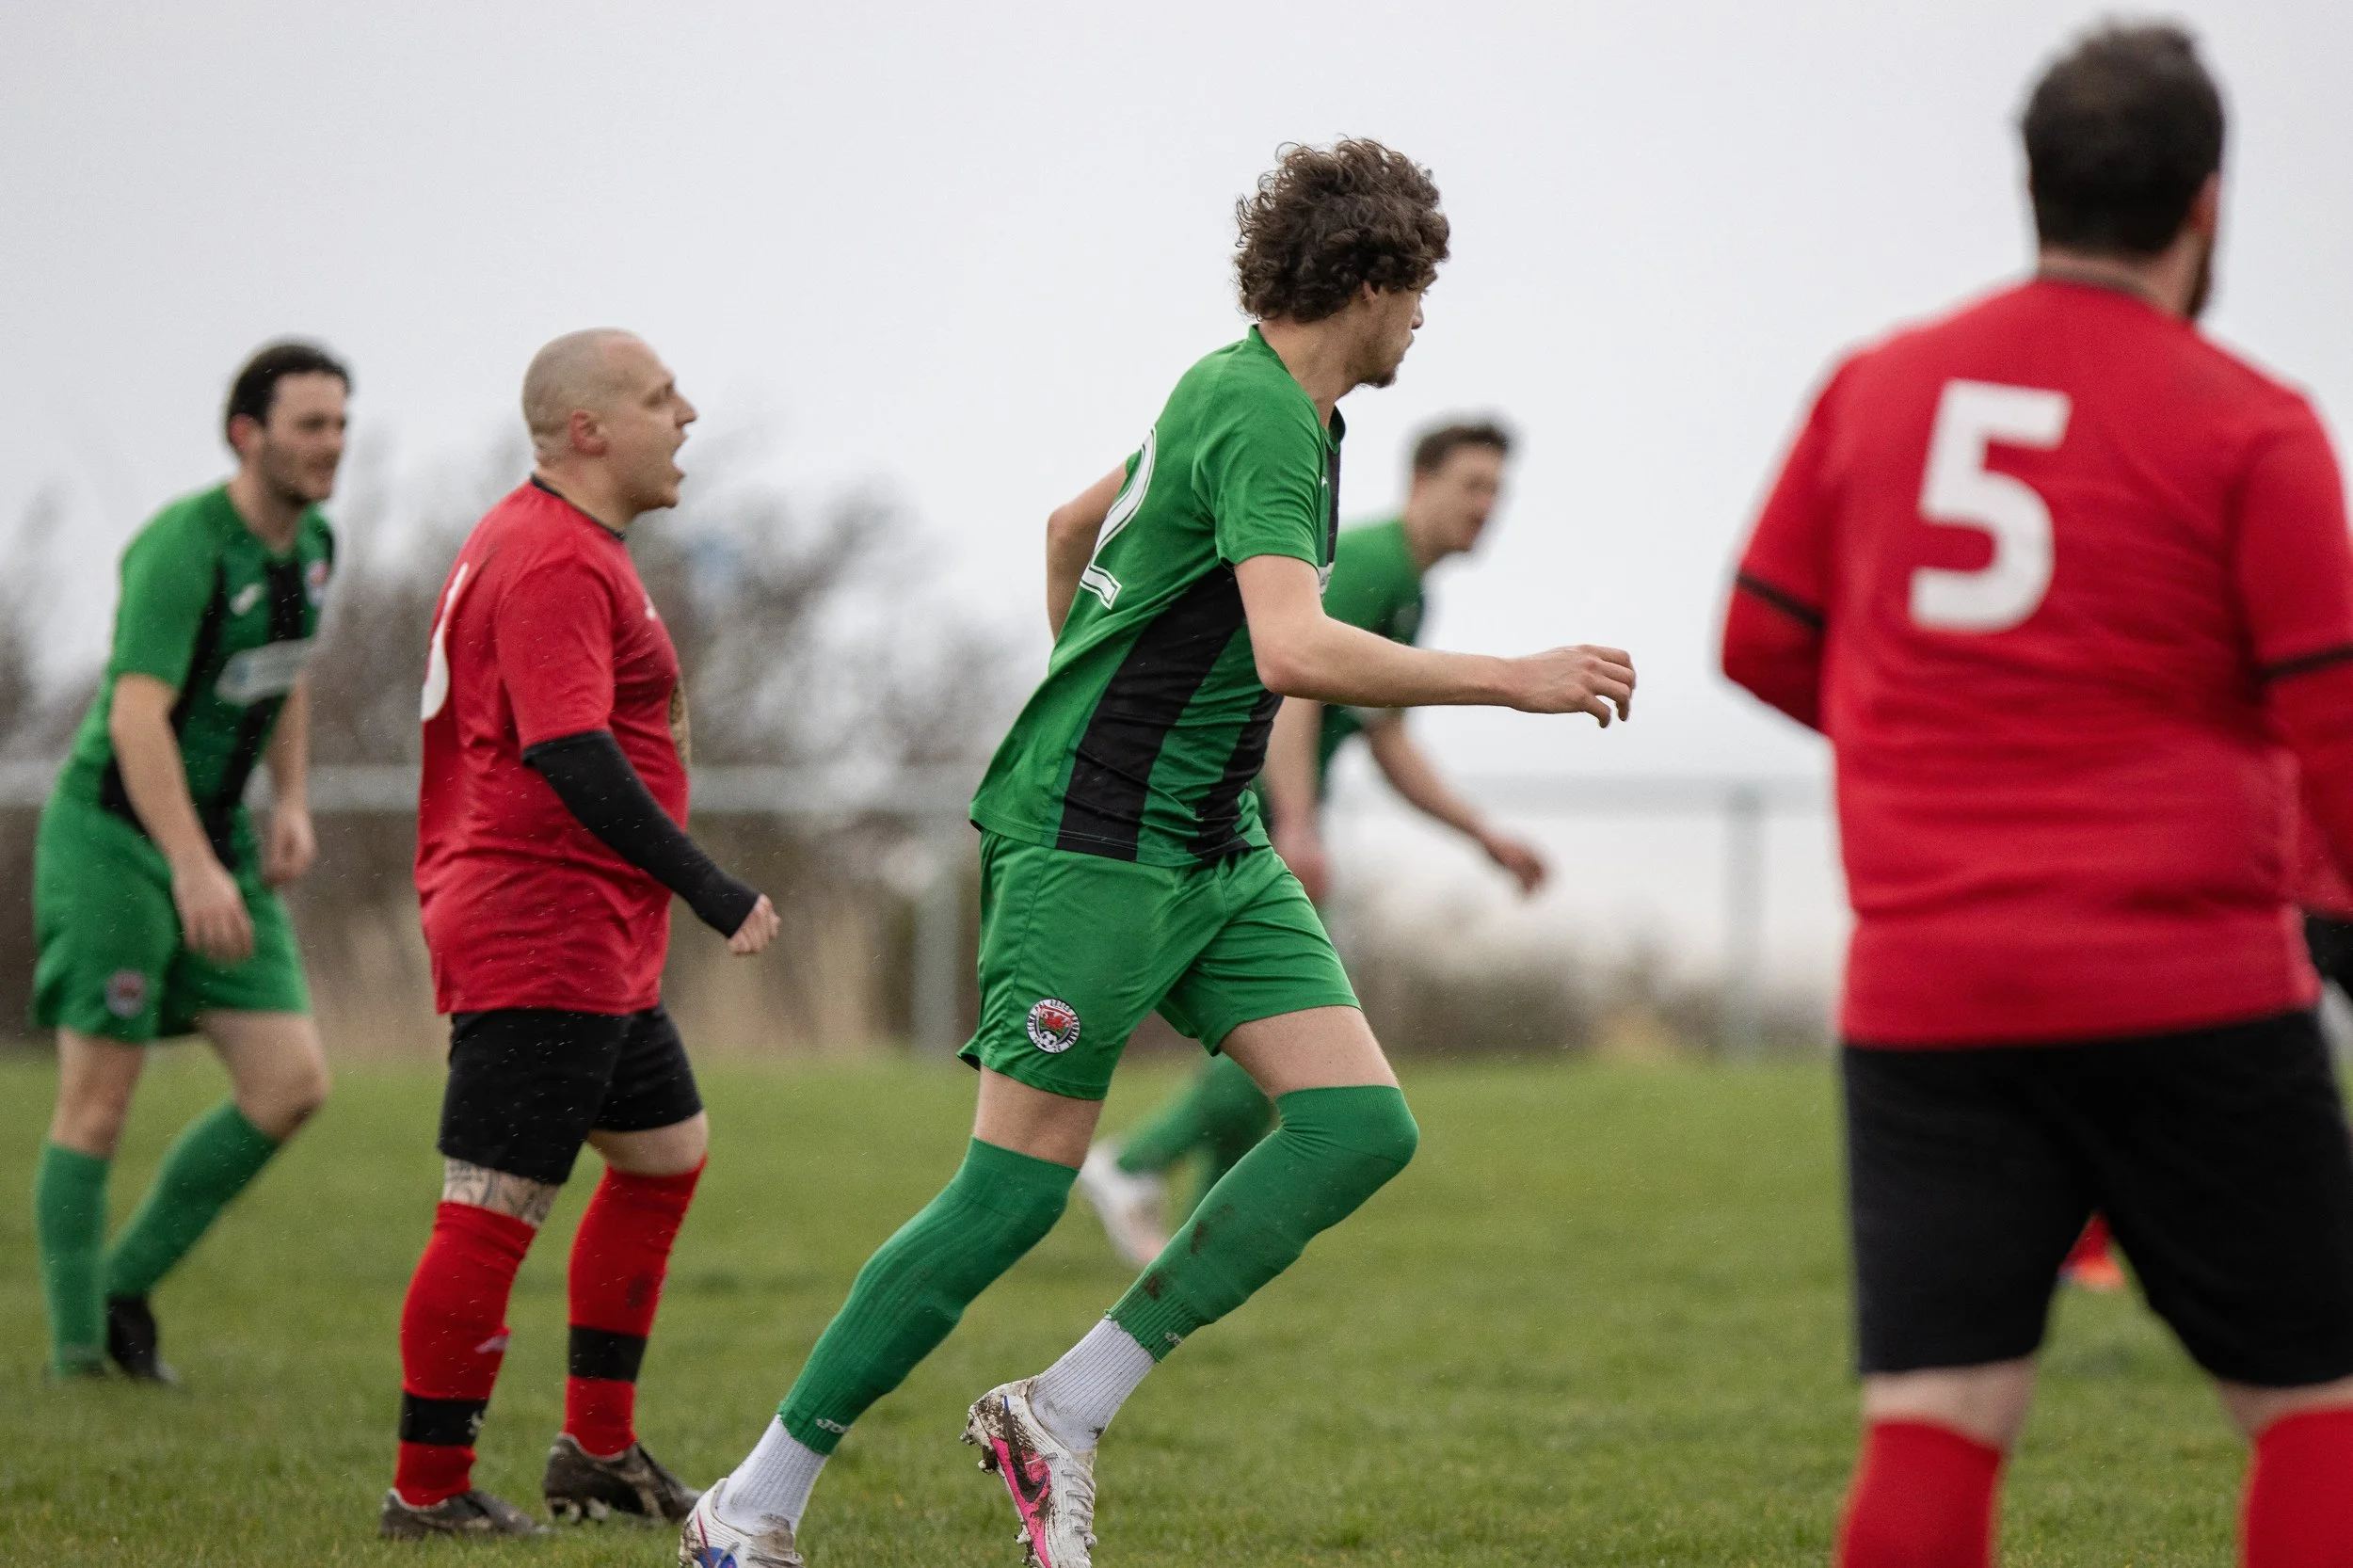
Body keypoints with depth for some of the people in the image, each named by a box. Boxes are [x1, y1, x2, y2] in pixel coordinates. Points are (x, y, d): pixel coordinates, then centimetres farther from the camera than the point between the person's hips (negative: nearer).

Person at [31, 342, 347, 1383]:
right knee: (99, 1106, -5)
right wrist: (193, 870, -37)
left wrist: (292, 806, 10)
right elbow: (136, 716, -29)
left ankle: (124, 1287, 12)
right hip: (112, 837, -8)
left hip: (216, 838, 8)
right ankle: (77, 1353, 6)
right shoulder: (184, 547, -21)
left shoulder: (310, 544, 5)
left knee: (292, 1085, -3)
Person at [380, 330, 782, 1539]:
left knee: (666, 1152, 20)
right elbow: (573, 756, -26)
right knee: (493, 1212, -8)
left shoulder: (568, 545, 18)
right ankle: (427, 1492, -3)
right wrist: (712, 893, -24)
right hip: (543, 936, -12)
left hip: (595, 945, 12)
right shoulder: (553, 563, -17)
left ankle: (598, 1450, 24)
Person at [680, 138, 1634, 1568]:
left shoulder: (1239, 395, 15)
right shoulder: (1259, 417, -17)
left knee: (1362, 1126, -5)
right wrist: (1512, 681, -24)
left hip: (1214, 852, 10)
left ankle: (1061, 1418, -4)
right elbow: (1294, 649, -31)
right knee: (1015, 1194, -9)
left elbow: (1071, 527, 31)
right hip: (1092, 846, -10)